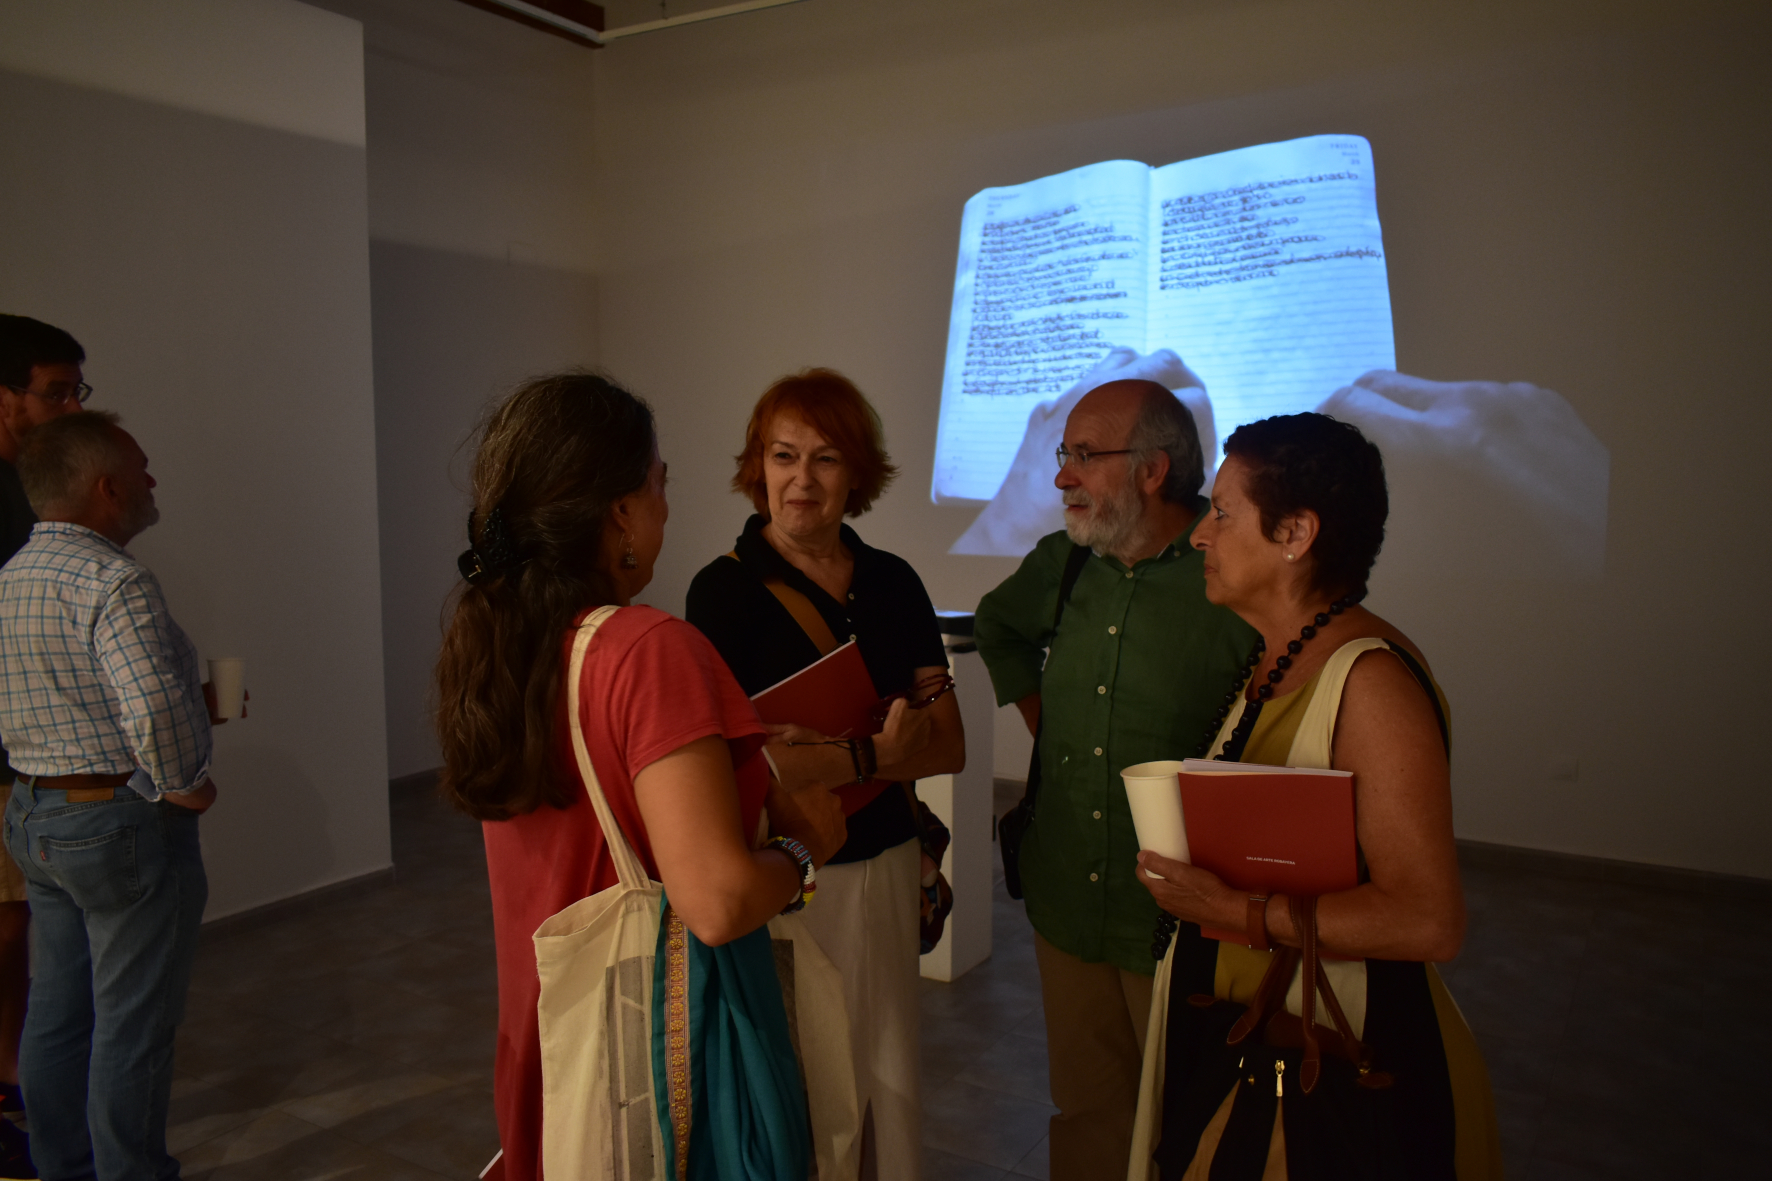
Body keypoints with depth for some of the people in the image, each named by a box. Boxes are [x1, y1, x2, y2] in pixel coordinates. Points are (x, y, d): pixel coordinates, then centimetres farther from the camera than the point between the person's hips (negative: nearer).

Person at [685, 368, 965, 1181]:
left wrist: (820, 756, -15)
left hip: (886, 865, 4)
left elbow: (947, 746, 0)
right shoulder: (725, 589, -9)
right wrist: (876, 753, -16)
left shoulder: (893, 584, 3)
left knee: (886, 1081, 16)